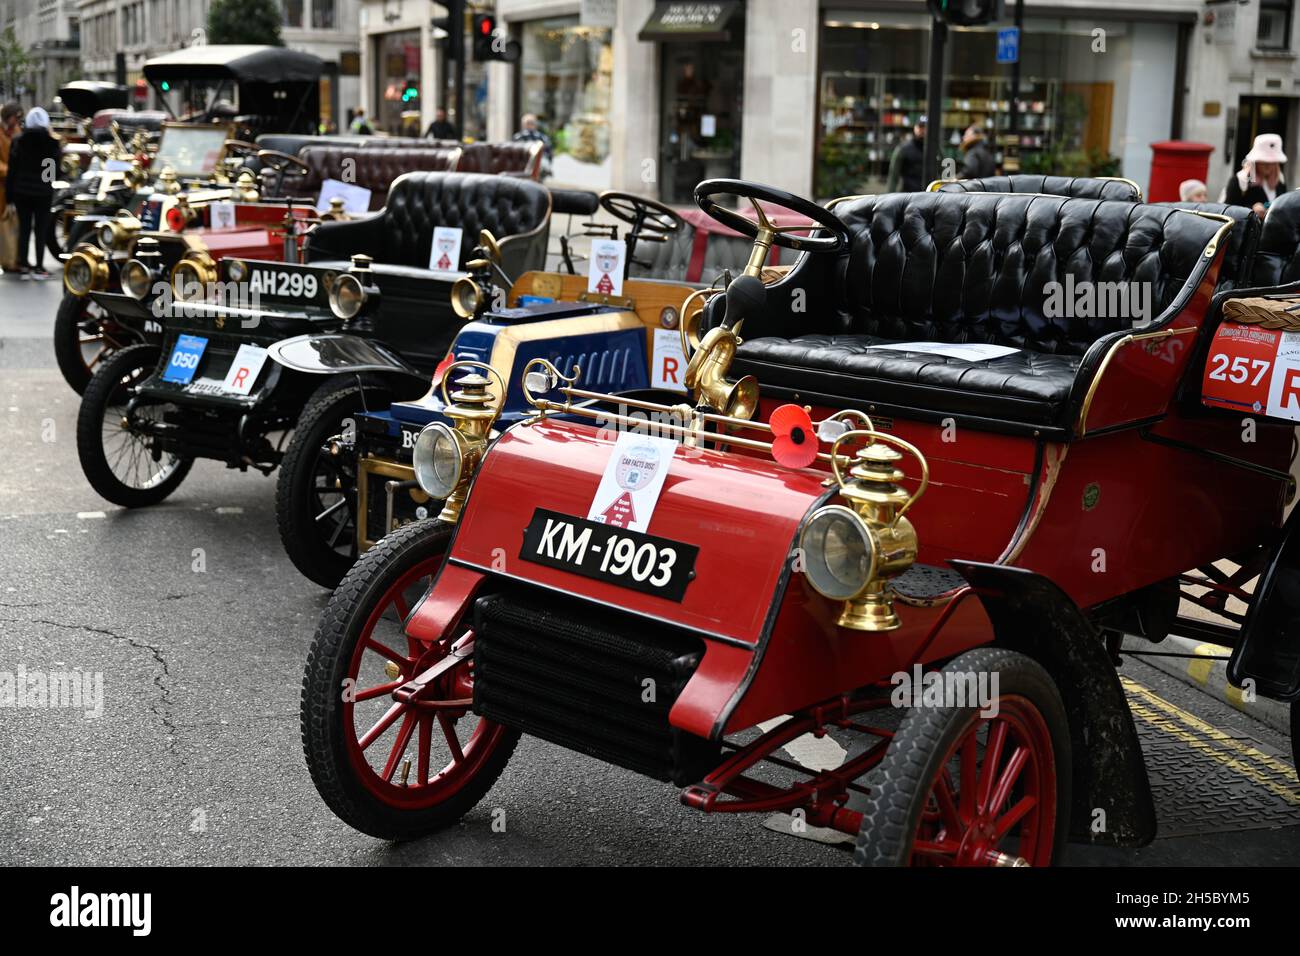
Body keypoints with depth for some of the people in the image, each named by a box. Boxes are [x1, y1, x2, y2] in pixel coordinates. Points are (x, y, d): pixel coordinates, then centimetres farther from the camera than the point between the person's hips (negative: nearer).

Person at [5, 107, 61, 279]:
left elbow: (12, 169, -2)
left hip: (21, 192, 2)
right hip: (43, 192, -2)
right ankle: (39, 267, 2)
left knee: (23, 229, 9)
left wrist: (9, 193, 4)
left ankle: (23, 265, 10)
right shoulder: (52, 143, -9)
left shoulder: (18, 142, -4)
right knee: (41, 230, 3)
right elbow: (56, 171, -4)